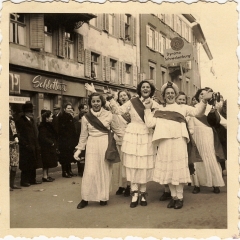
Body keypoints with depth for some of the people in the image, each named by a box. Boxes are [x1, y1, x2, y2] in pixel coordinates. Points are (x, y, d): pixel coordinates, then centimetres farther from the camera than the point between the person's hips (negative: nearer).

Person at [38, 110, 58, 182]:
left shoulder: (49, 125, 13)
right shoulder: (43, 127, -16)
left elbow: (54, 135, 17)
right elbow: (43, 138, -22)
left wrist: (54, 144, 7)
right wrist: (51, 143, -15)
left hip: (50, 147, 9)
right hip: (46, 147, -9)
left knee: (48, 162, 13)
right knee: (46, 163, -4)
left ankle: (46, 175, 21)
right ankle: (45, 176, 3)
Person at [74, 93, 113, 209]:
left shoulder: (109, 115, 0)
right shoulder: (86, 117, 3)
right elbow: (83, 135, 10)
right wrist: (79, 149, 7)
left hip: (106, 144, 0)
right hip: (92, 145, 0)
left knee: (104, 171, 6)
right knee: (90, 172, -4)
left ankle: (103, 197, 20)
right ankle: (85, 198, 8)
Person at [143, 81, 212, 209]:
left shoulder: (182, 107, 11)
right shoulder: (159, 110, 14)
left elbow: (197, 112, -2)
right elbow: (150, 123, 4)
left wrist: (204, 101, -18)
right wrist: (148, 109, 2)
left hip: (178, 141, -2)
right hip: (164, 142, 2)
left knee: (178, 168, 0)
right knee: (168, 169, 8)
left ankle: (180, 197, 11)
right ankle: (173, 196, 21)